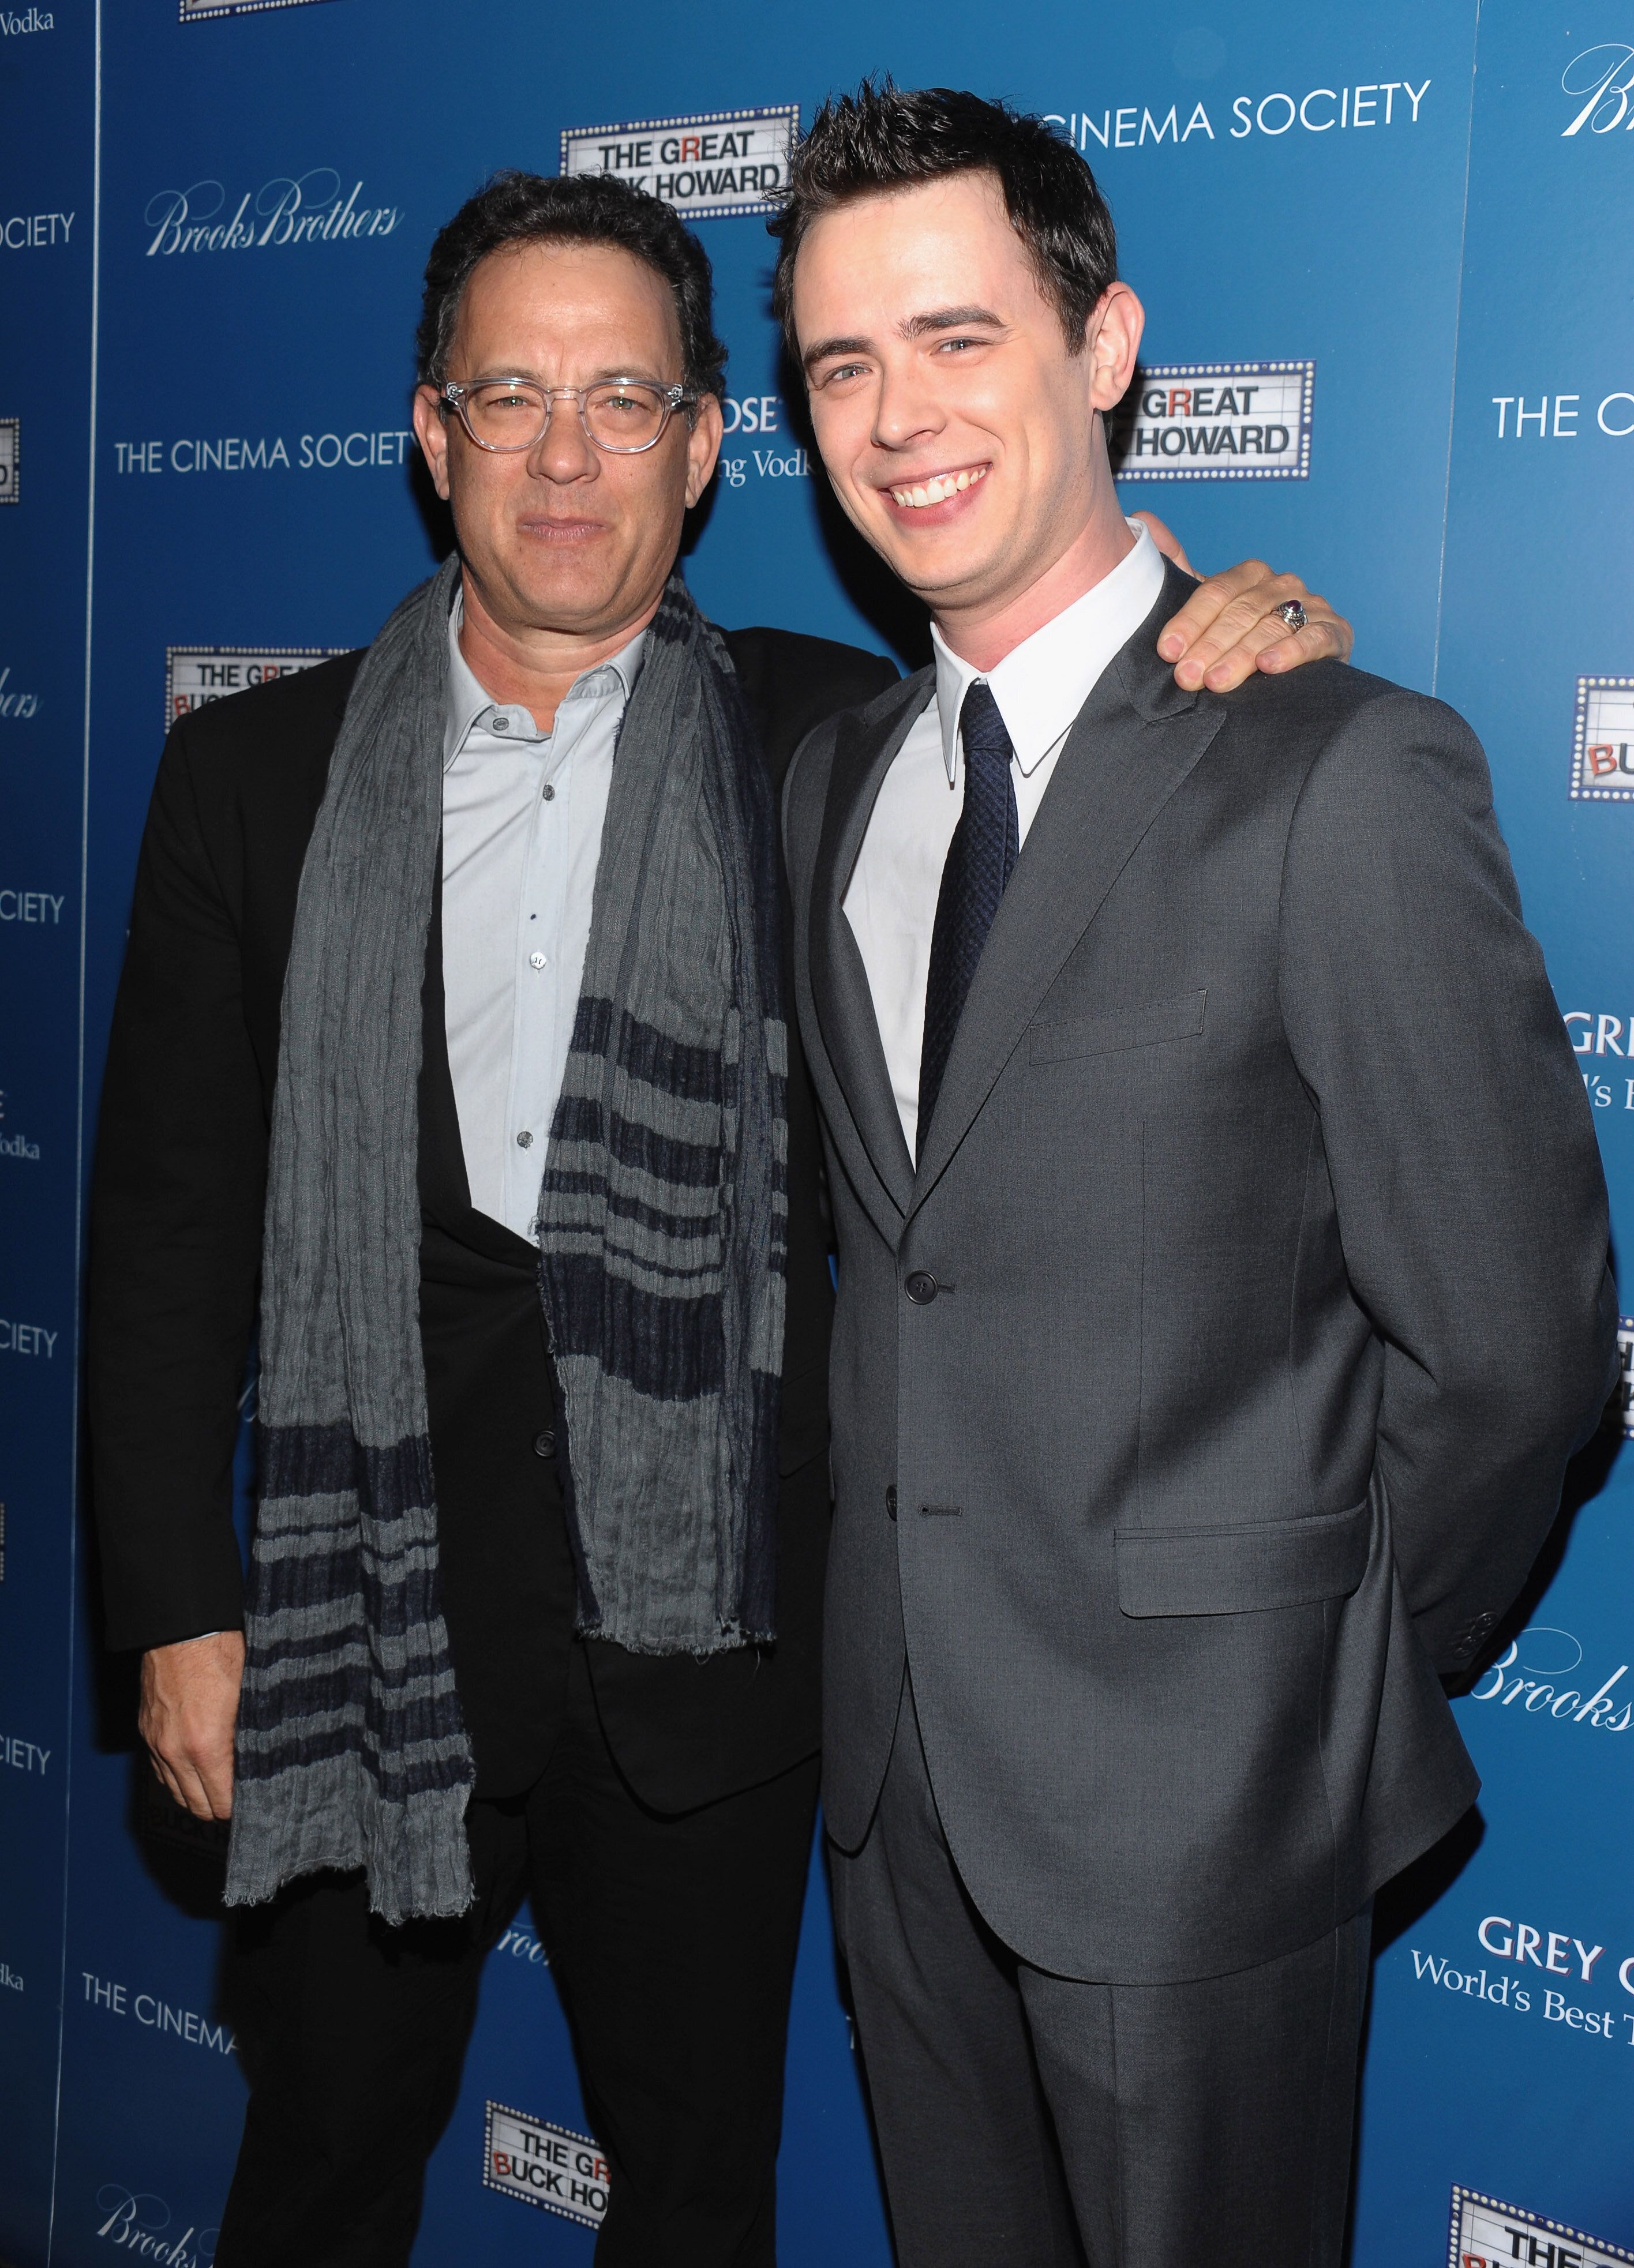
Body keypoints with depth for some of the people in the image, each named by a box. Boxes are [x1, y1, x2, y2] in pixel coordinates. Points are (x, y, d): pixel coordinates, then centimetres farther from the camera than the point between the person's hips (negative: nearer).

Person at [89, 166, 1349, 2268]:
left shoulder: (834, 742, -1)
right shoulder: (256, 775, 1)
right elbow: (170, 1223, 2)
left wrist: (1244, 654, -15)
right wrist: (179, 1611, -1)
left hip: (704, 1623, 0)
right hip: (371, 1618, 1)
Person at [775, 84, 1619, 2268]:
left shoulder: (1347, 777, -17)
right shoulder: (835, 778, 6)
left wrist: (1319, 1676, -3)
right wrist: (910, 1642, 6)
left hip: (1194, 1792, -6)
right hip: (899, 1764, 6)